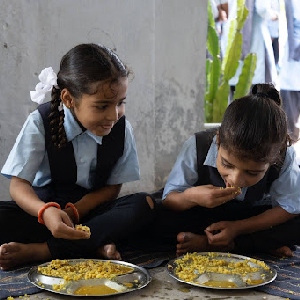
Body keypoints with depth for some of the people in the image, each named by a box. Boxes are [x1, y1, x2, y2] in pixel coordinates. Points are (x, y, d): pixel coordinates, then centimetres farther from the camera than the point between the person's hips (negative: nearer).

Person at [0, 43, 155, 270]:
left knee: (143, 205, -28)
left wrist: (76, 210, -21)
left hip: (90, 208, 2)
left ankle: (35, 251, -31)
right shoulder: (41, 123, -14)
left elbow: (113, 187, -1)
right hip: (49, 208, -2)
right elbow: (19, 184, -17)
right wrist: (46, 212, -40)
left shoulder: (121, 128, -8)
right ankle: (95, 246, -27)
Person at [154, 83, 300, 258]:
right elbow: (168, 200, -21)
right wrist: (190, 197, -44)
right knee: (163, 222, -29)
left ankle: (206, 243, -23)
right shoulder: (197, 147, -28)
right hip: (204, 217, 0)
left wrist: (237, 228, -27)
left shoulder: (284, 157, -28)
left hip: (256, 219, 1)